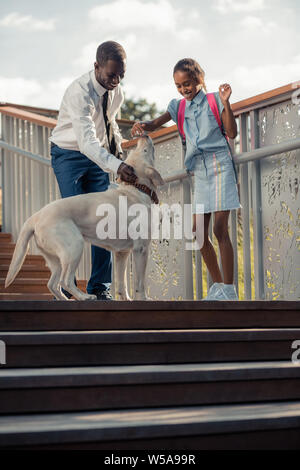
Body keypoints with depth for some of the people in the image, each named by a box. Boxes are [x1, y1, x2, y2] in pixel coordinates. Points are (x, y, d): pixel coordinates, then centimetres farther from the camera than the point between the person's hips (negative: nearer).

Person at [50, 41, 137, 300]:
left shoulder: (116, 90, -4)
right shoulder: (79, 92, -28)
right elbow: (87, 142, -39)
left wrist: (118, 150, 8)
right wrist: (116, 166, -50)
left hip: (99, 156, 6)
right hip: (70, 155, -6)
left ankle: (99, 286, 3)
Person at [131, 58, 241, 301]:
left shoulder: (214, 100, 1)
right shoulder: (179, 106, 13)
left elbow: (232, 133, -3)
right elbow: (156, 123, 5)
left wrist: (225, 102, -14)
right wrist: (142, 125, -17)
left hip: (220, 165, -5)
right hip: (200, 171, 5)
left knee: (220, 229, -12)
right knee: (199, 233, 2)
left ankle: (229, 289, -10)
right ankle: (218, 285, 15)